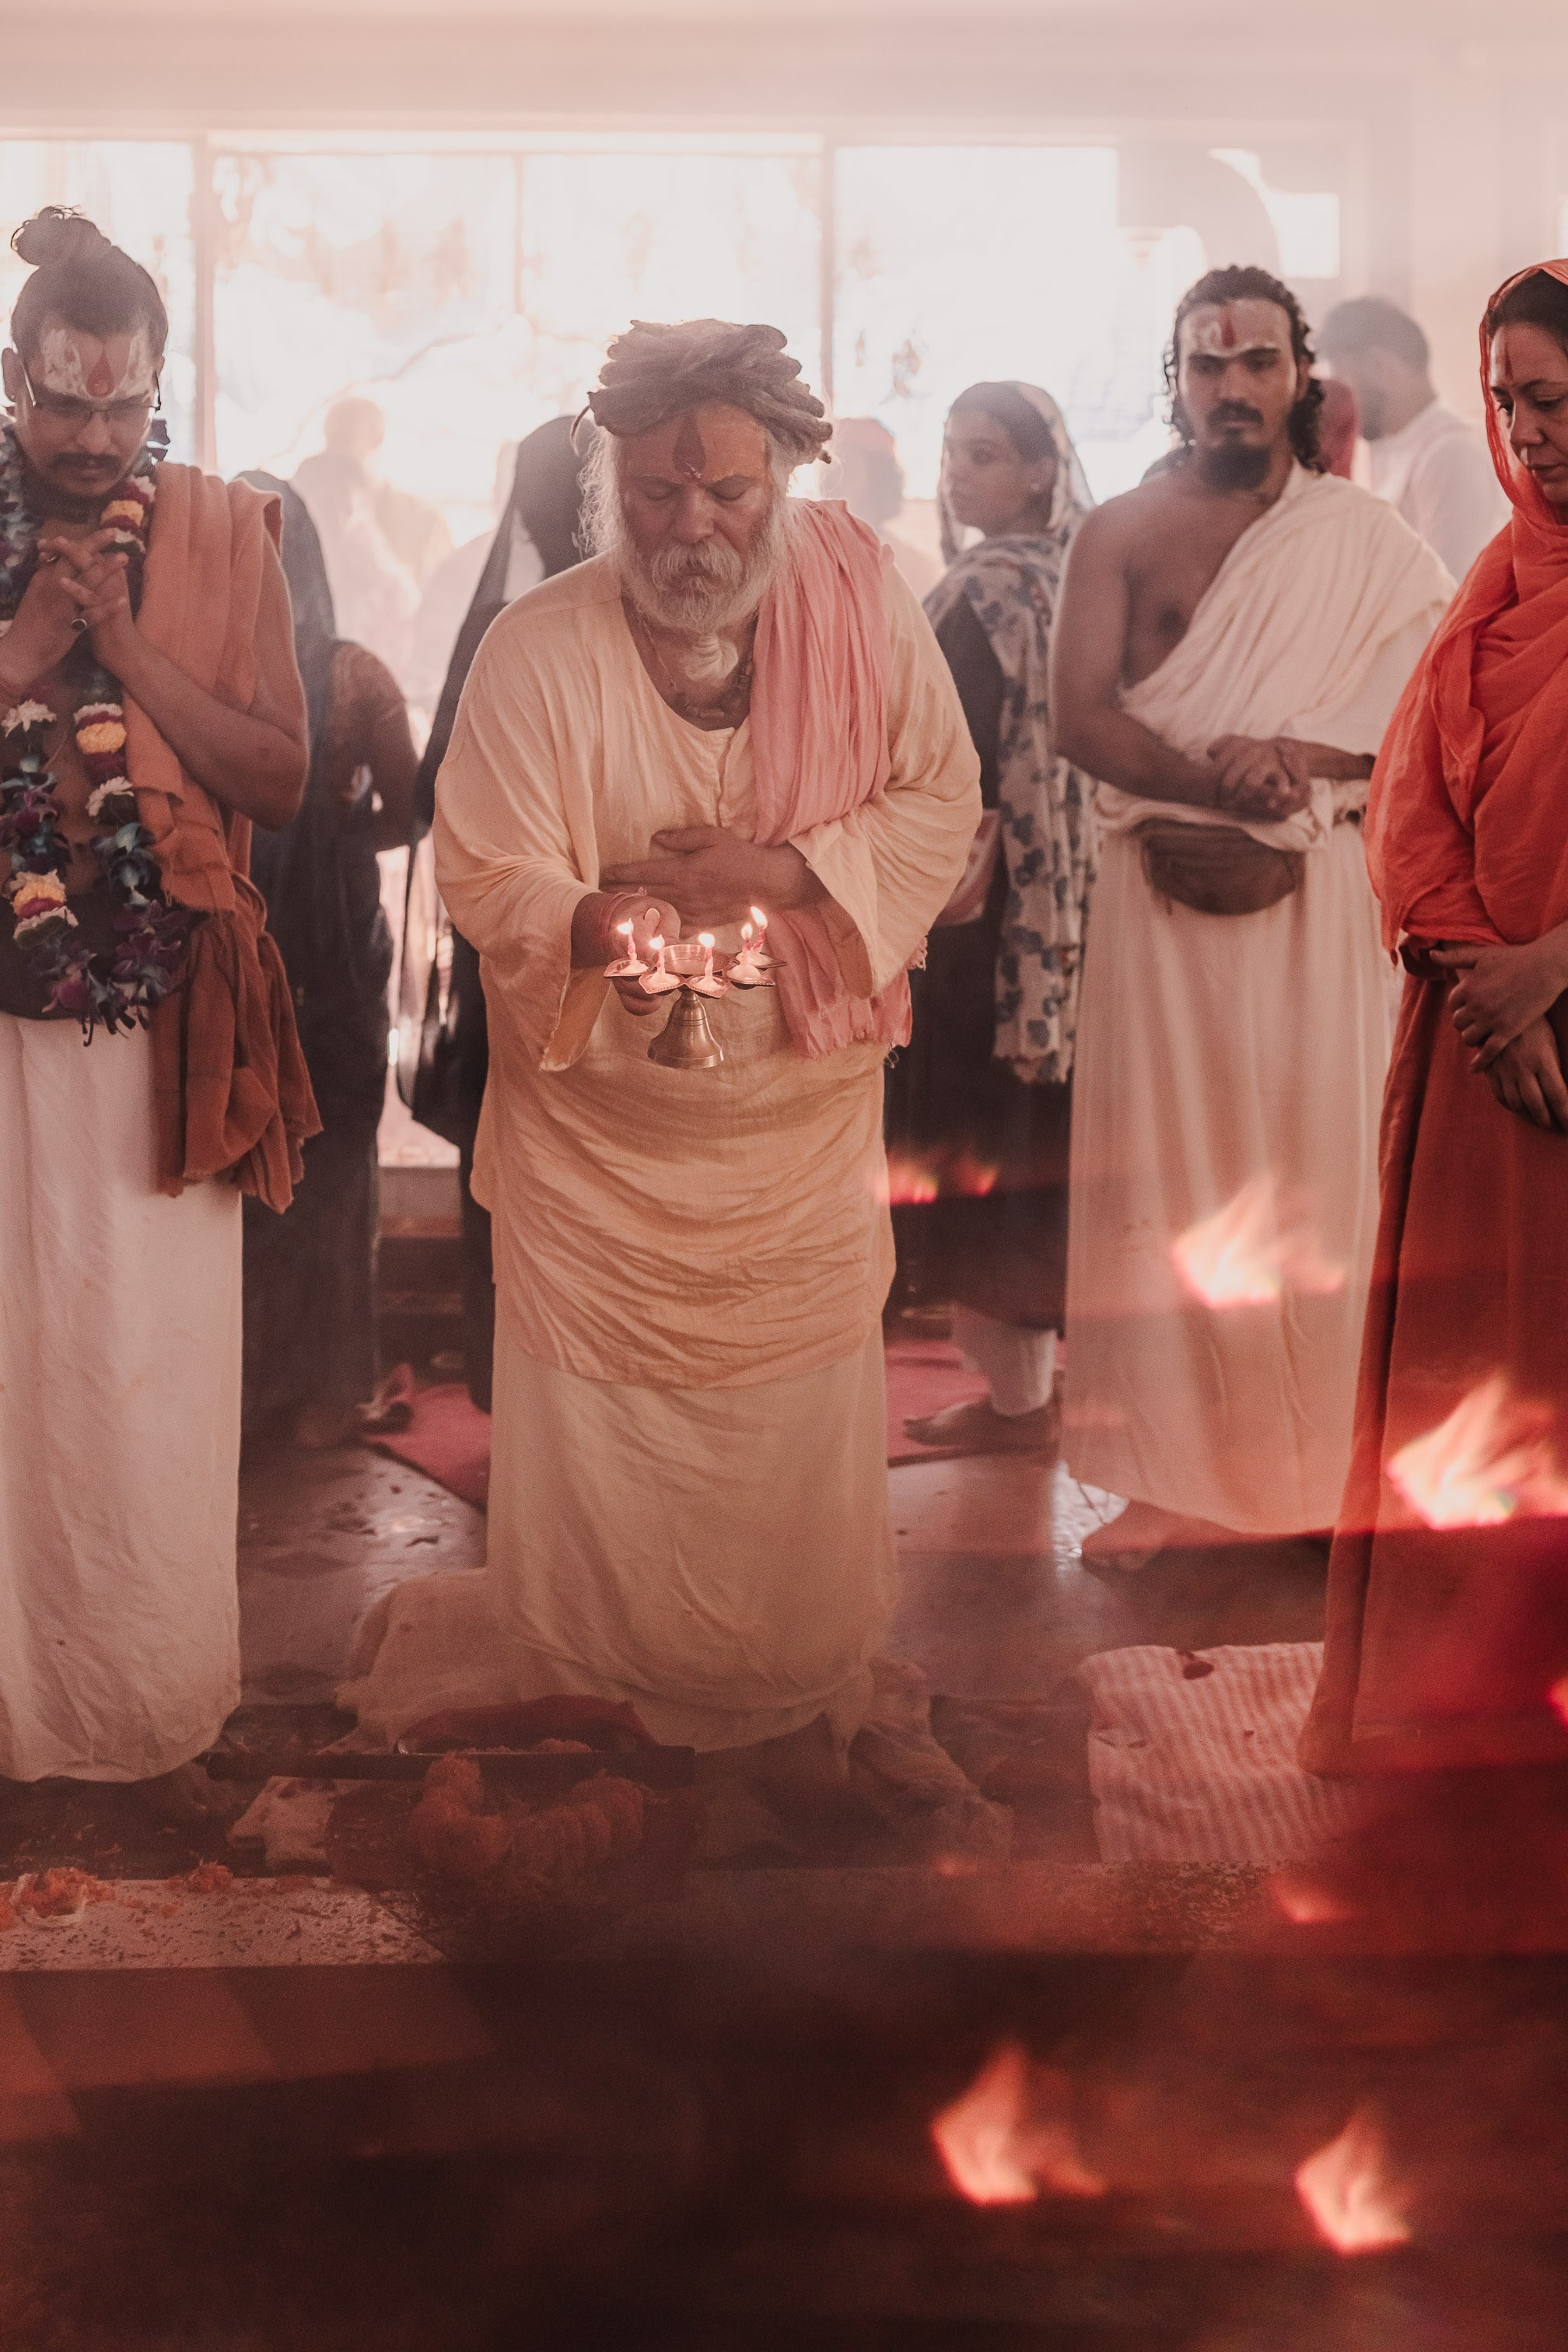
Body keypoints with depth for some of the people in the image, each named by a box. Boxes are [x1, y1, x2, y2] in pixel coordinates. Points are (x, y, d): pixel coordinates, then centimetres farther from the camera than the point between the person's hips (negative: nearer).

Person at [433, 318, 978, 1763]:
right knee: (596, 1440, 5)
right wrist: (596, 923, -36)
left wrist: (783, 869, -19)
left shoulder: (862, 604, -6)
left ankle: (805, 1701, 36)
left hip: (804, 1108, 2)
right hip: (598, 1119, -2)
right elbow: (486, 873, -13)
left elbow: (943, 798, -2)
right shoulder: (537, 650, -11)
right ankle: (593, 1715, 27)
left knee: (804, 1425, 13)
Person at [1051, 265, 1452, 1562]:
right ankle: (1178, 1469, 9)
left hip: (1318, 893, 0)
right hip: (1164, 886, 0)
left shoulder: (1367, 542, 8)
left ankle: (1332, 1466, 11)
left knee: (1318, 1166, 2)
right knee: (1169, 1173, 2)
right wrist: (1222, 784, -20)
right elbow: (1082, 713, -5)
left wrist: (1289, 759, -18)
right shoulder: (1120, 533, 7)